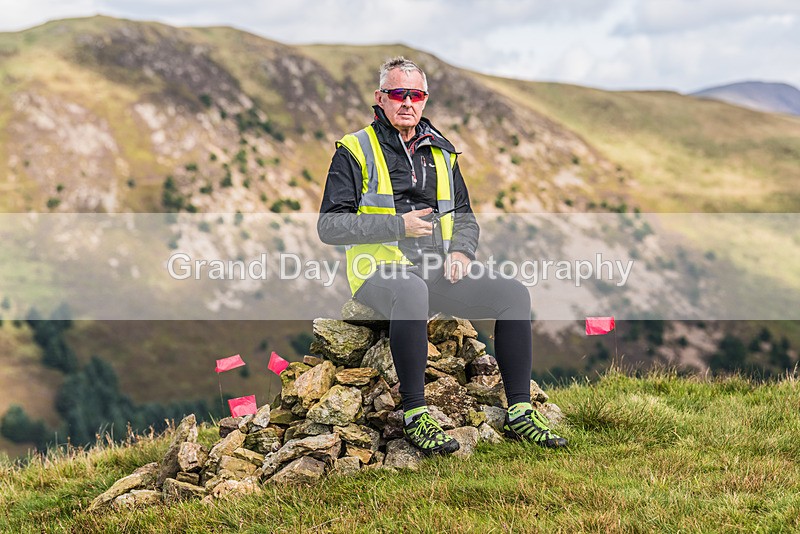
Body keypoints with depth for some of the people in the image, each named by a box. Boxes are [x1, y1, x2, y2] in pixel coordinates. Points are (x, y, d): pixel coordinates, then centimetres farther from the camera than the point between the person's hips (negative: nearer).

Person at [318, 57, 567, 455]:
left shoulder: (441, 153, 20)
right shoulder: (355, 151, 4)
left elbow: (465, 217, 27)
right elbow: (329, 226, -3)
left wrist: (461, 250, 2)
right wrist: (398, 225, -12)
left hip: (437, 273, 6)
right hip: (381, 271, -5)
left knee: (513, 293, -16)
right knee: (411, 291, -41)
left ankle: (519, 412, -12)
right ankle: (414, 415, -34)